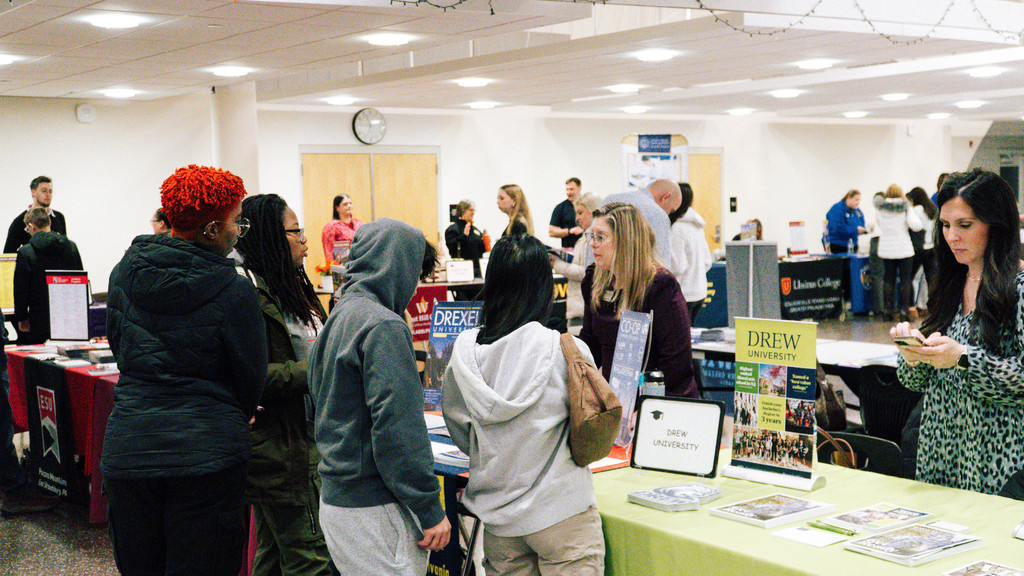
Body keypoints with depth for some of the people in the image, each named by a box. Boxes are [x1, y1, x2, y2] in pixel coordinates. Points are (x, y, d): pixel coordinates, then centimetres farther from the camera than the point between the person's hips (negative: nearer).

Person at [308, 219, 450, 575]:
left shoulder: (338, 317, 14)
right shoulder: (384, 326, -16)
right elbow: (398, 428, -21)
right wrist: (431, 510, -15)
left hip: (335, 498, 9)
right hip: (373, 510, -9)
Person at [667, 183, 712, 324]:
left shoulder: (677, 228, -16)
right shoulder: (697, 226, 11)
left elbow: (678, 266, -18)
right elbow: (707, 262, 16)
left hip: (684, 295, -9)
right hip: (700, 292, 9)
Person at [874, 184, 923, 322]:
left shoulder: (879, 208, 1)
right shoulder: (905, 208, -8)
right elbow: (916, 225, -16)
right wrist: (910, 210, -2)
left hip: (885, 249, 3)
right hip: (903, 249, -3)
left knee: (889, 280, 8)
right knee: (905, 280, 2)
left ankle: (889, 310, 8)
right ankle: (904, 310, -3)